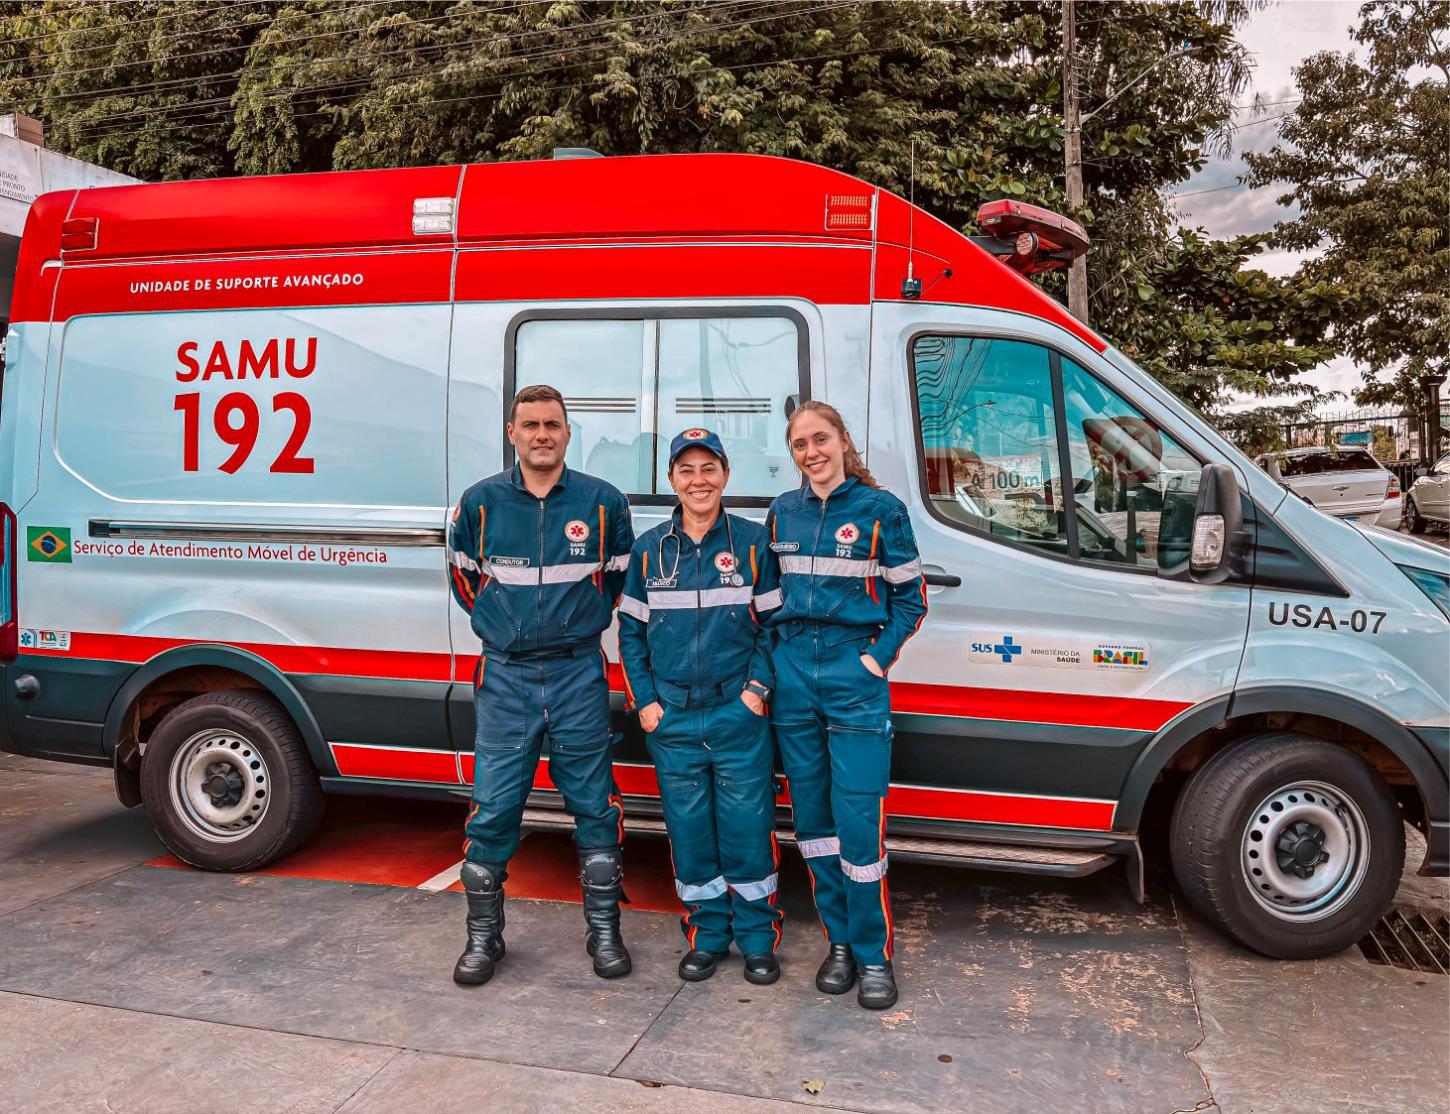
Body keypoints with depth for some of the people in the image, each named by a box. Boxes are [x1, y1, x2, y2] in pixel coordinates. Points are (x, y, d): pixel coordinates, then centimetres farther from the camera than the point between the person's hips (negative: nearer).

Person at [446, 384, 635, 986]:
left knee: (595, 807, 6)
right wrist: (496, 623, 9)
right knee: (492, 812, 3)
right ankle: (483, 937, 20)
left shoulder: (603, 501, 0)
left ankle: (604, 931, 22)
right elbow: (463, 574, 17)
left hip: (578, 673, 0)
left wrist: (586, 619, 7)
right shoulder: (481, 501, 1)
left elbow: (622, 573, 15)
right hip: (505, 676, 0)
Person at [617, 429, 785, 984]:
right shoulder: (649, 549, 6)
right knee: (688, 829, 9)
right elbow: (630, 631, 10)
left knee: (747, 827, 2)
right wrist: (644, 701, 1)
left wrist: (758, 686, -8)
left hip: (739, 714, -2)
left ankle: (757, 937, 20)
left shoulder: (753, 541, 0)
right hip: (671, 719, 2)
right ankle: (707, 934, 25)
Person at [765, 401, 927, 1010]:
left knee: (859, 822, -6)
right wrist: (769, 661, 7)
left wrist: (877, 658, -8)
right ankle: (839, 941, 24)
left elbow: (909, 599, 2)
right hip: (792, 673, 4)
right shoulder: (782, 512, 10)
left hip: (854, 673, -4)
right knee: (812, 816, 9)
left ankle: (873, 954, 10)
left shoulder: (880, 509, -2)